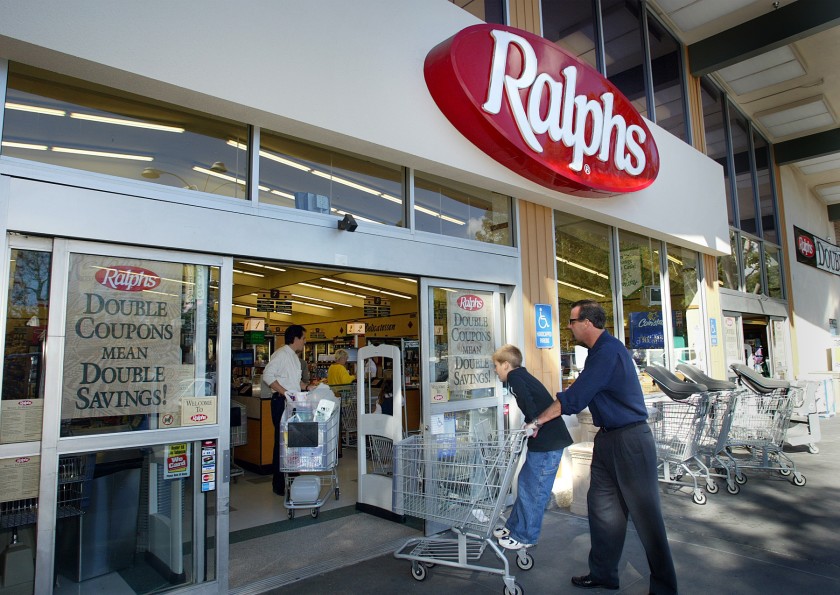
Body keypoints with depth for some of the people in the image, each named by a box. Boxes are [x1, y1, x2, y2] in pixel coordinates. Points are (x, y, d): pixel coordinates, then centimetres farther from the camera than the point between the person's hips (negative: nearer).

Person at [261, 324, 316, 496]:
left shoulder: (294, 356, 18)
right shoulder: (281, 354, -11)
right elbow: (267, 375, -20)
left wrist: (307, 387, 12)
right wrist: (285, 392, -23)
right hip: (281, 402, -9)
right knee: (282, 441, -3)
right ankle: (279, 485, 5)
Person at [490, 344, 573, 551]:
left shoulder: (514, 376, -10)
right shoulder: (523, 376, 19)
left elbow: (528, 400, -24)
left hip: (547, 442, -10)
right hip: (545, 439, 10)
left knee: (533, 490, 2)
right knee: (525, 484, 18)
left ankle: (525, 537, 14)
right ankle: (514, 526, 29)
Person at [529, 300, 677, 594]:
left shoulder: (609, 351, -21)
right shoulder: (600, 350, 11)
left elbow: (574, 397, -22)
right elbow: (581, 393, 17)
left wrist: (538, 421, -13)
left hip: (630, 440, -10)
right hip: (608, 438, 10)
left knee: (646, 515, 2)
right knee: (602, 507, 15)